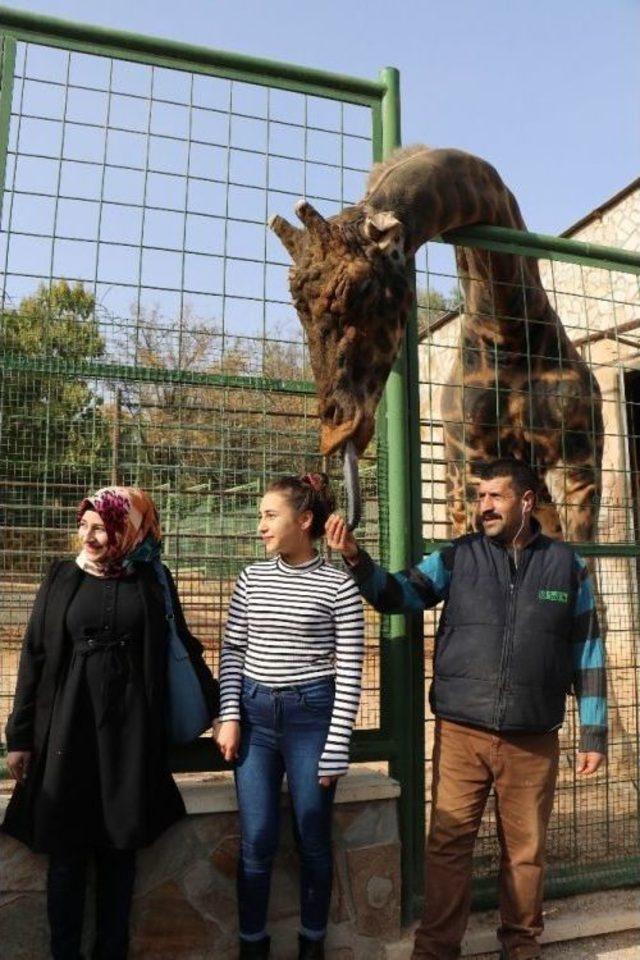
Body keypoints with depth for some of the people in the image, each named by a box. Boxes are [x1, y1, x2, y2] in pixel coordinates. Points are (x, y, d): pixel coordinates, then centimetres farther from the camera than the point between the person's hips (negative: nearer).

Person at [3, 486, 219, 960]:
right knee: (66, 848, 8)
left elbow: (183, 646, 8)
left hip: (130, 729, 0)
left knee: (121, 846, 10)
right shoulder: (62, 577, 2)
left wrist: (217, 705, 10)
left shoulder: (152, 580, 0)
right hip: (68, 727, 0)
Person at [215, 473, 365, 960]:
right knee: (257, 839, 7)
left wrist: (336, 748, -8)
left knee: (312, 839, 11)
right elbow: (232, 651, 8)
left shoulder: (338, 584, -7)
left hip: (312, 714, -2)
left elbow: (349, 672, -6)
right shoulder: (252, 577, 4)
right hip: (255, 713, 3)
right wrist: (229, 716, -1)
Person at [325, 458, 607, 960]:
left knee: (526, 848, 14)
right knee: (449, 844, 6)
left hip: (533, 739, 1)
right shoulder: (457, 557, 1)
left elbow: (587, 652, 6)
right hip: (461, 733, 0)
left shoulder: (567, 564, 3)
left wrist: (594, 732, 6)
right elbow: (397, 594, -2)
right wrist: (356, 558, -20)